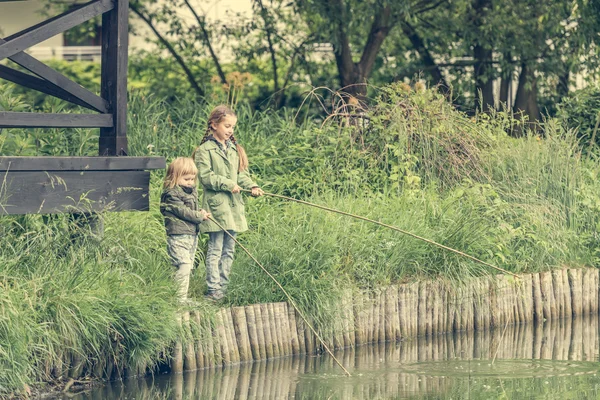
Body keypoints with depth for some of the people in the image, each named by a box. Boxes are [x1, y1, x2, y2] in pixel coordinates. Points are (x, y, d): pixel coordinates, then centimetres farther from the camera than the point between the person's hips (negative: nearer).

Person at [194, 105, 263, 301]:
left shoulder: (234, 149, 15)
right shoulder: (205, 150, -6)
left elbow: (242, 174, 15)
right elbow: (206, 176, -13)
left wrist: (251, 186, -3)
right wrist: (228, 184, -18)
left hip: (234, 206, 7)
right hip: (216, 205, -7)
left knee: (229, 250, 10)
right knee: (215, 249, -6)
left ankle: (224, 287, 16)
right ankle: (213, 289, -4)